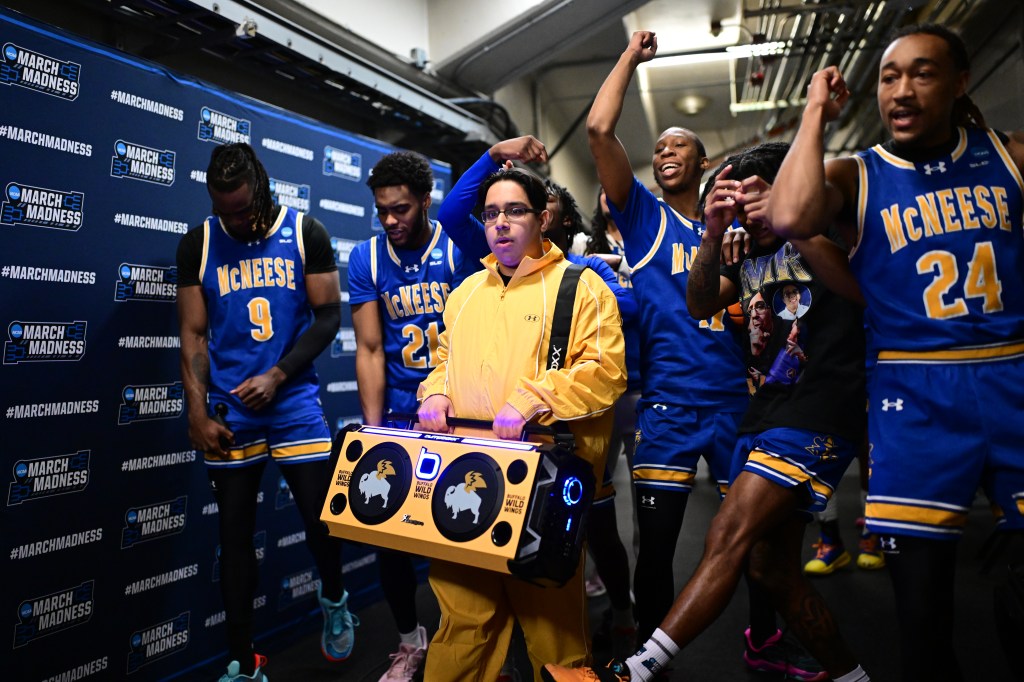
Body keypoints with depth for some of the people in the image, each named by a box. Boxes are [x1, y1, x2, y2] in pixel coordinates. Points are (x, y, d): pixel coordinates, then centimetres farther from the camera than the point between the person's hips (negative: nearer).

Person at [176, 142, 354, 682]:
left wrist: (276, 376, -10)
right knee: (235, 532, 8)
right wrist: (198, 412, -4)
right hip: (229, 412, 2)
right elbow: (193, 335, 4)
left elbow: (328, 316, -2)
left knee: (320, 517, 1)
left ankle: (334, 601, 35)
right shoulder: (198, 244, 4)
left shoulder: (306, 234, 0)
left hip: (295, 403, -1)